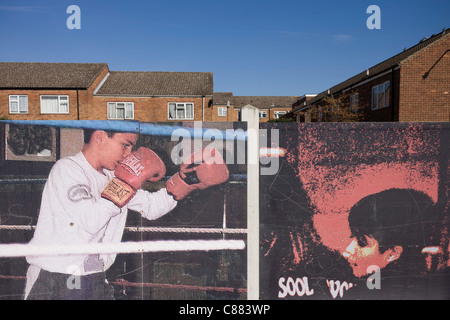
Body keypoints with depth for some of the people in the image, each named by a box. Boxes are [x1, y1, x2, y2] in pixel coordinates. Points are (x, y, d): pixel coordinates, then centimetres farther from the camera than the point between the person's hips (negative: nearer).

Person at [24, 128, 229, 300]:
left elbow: (151, 207, 4)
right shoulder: (66, 168, -15)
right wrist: (126, 181, -22)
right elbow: (90, 221, -28)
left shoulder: (113, 176, 4)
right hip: (51, 283, -5)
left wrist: (187, 177, -4)